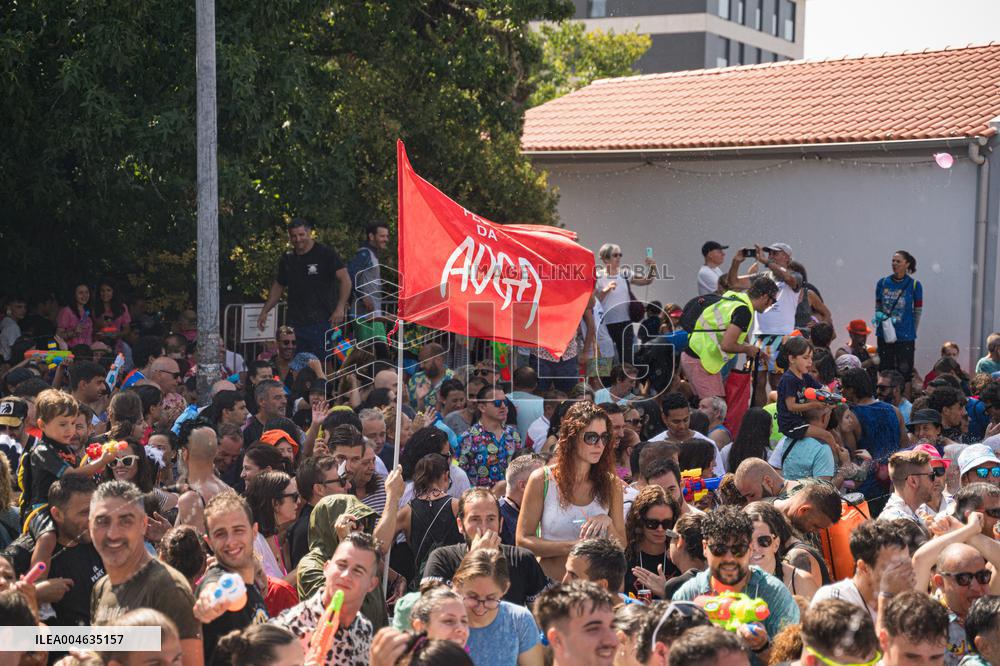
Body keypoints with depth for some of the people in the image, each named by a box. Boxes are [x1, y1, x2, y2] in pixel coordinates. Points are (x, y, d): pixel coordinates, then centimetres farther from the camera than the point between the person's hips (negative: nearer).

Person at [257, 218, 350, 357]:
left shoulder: (326, 254, -2)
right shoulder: (287, 259, 14)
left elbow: (345, 279, -8)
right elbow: (279, 286, 26)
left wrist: (340, 308, -19)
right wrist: (264, 312, 19)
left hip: (323, 321, -4)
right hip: (295, 323, 4)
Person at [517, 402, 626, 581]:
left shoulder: (611, 484, 8)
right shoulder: (542, 480, 1)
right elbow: (523, 540, 0)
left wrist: (607, 523, -10)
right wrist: (572, 548, -12)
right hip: (548, 585, -2)